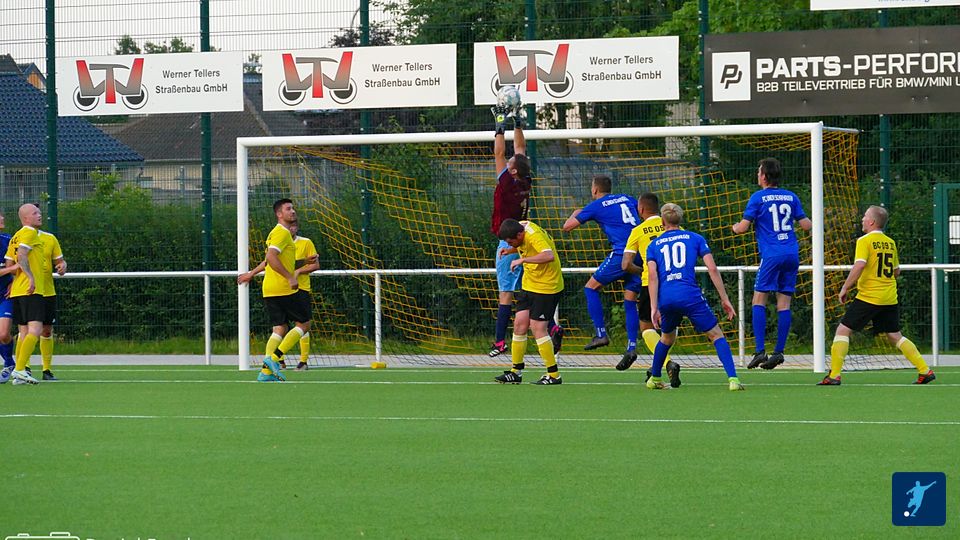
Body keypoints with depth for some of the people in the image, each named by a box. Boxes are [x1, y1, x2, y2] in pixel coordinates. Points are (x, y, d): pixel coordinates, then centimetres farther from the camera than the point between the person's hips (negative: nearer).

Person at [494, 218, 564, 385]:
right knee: (519, 324, 5)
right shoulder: (521, 227, 1)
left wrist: (523, 259, -42)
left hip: (546, 287, -9)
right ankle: (516, 372, 13)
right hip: (529, 285, 9)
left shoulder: (534, 236, -26)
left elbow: (549, 256, -43)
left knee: (538, 328, -11)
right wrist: (511, 250, 7)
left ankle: (554, 375, -3)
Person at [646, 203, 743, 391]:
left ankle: (654, 378, 36)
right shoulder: (695, 238, 12)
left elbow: (653, 276, 2)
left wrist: (654, 308, -3)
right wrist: (724, 299, 4)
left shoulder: (654, 245, 16)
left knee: (667, 337, 29)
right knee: (716, 335, 2)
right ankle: (733, 379, -14)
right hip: (690, 295, -3)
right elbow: (712, 269, 2)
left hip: (665, 298, 3)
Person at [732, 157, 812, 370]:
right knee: (784, 303, 5)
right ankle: (779, 351, 0)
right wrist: (814, 223, 36)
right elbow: (805, 224, 13)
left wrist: (736, 227, 19)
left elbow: (743, 227, -4)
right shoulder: (791, 197, 11)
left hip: (771, 255, -5)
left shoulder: (758, 197, -2)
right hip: (792, 254, 5)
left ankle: (760, 350, -12)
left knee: (759, 300, 0)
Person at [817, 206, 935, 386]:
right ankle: (925, 371, 9)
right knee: (895, 336, 16)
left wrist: (845, 288, -13)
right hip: (890, 299, 6)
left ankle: (834, 375, -9)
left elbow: (859, 266, -21)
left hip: (868, 296, -6)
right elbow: (896, 271, 19)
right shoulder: (890, 243, 11)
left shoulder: (865, 241, -9)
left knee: (843, 330, 0)